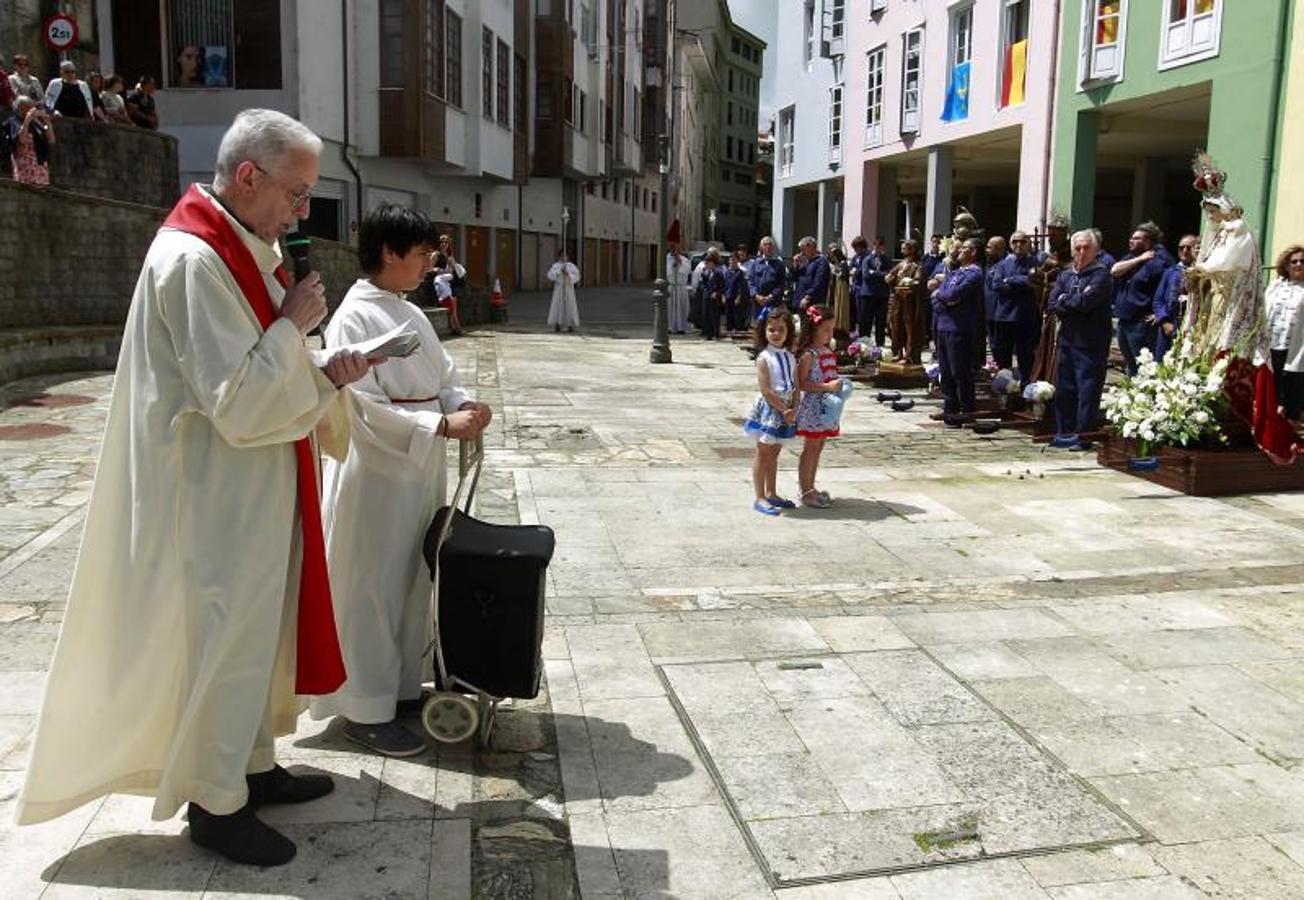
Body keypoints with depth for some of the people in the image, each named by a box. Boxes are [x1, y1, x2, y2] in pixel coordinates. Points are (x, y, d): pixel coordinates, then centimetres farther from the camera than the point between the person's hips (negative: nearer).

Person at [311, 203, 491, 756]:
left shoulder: (411, 315, 11)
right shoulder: (354, 318, -15)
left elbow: (441, 378, 16)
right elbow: (362, 406, -21)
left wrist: (463, 403, -6)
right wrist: (442, 425, -24)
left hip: (419, 469, 9)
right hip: (376, 472, -8)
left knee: (413, 580, 17)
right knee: (371, 588, 1)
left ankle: (404, 686, 33)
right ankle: (365, 709, 14)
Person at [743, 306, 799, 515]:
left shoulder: (790, 357, 7)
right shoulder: (764, 358, -12)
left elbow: (796, 387, 6)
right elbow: (766, 391, -17)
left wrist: (794, 410, -9)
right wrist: (784, 410, -17)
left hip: (786, 410, 6)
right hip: (768, 410, -6)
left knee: (774, 453, 15)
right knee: (763, 453, 0)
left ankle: (771, 493, 25)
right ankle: (759, 498, 4)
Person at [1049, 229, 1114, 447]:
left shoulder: (1101, 274, -6)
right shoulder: (1065, 275, 14)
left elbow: (1086, 301, -19)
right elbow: (1052, 304, 3)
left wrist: (1065, 299, -3)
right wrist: (1075, 304, -12)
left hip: (1091, 343, -6)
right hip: (1067, 339, 6)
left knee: (1087, 390, -4)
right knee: (1063, 389, 10)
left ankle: (1083, 435, 0)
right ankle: (1064, 433, 21)